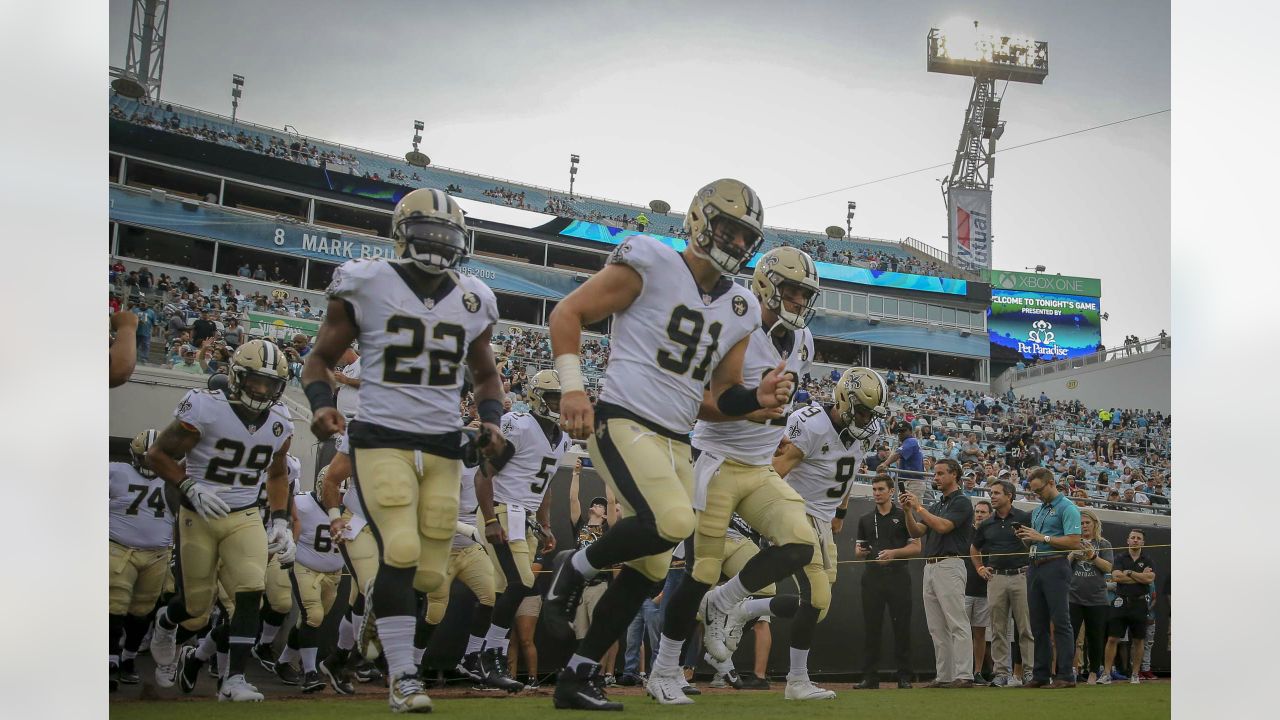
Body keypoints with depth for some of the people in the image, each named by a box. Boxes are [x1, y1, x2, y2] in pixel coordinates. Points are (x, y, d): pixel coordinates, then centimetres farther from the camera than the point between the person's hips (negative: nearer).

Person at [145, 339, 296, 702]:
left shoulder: (280, 423, 0)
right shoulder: (206, 409, -17)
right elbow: (158, 453, -9)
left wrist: (281, 522, 8)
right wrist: (190, 487, -23)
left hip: (245, 517, 3)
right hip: (199, 517, -3)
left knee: (251, 593, -18)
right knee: (196, 610, 6)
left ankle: (234, 679, -8)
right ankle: (165, 623, 43)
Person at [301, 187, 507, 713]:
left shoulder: (472, 300, 8)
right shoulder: (366, 285, -3)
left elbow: (485, 376, 21)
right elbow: (321, 358, 5)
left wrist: (491, 420, 2)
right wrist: (321, 404, -15)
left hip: (444, 447, 4)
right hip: (382, 439, -4)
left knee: (428, 574, 1)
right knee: (401, 551, -19)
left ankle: (379, 598, 32)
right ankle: (402, 677, -7)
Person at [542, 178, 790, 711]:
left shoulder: (741, 309, 13)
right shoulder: (650, 263, -7)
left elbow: (723, 396, 17)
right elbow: (568, 313, -6)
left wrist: (760, 398, -5)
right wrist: (572, 386, -18)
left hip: (675, 442, 8)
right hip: (623, 422, -8)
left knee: (650, 567, 7)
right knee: (672, 521, -29)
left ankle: (578, 676, 19)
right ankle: (576, 568, -2)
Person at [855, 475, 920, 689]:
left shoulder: (903, 516, 6)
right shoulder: (865, 520, 17)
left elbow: (916, 547, 2)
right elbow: (858, 551, 18)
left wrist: (893, 552, -13)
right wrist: (861, 552, -6)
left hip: (897, 575, -3)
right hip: (872, 576, 3)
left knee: (902, 627, -3)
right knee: (871, 627, 2)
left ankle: (904, 677, 3)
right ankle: (870, 677, 5)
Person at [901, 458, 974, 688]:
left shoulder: (962, 502, -3)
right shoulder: (936, 506, 22)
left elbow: (943, 526, -18)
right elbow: (916, 532, 13)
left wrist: (919, 507, -11)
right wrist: (908, 511, -2)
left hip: (949, 566, -9)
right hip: (929, 567, 9)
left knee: (957, 624, -10)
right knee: (937, 628, 7)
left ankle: (964, 675, -12)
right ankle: (944, 676, 10)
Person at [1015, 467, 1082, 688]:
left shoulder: (1067, 508, -5)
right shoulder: (1037, 511, 21)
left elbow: (1074, 542, -15)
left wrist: (1042, 538, -15)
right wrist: (1025, 537, 7)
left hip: (1055, 567, -9)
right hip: (1035, 568, 9)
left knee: (1061, 622, -8)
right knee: (1038, 624, 9)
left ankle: (1066, 676, -7)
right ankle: (1040, 675, 13)